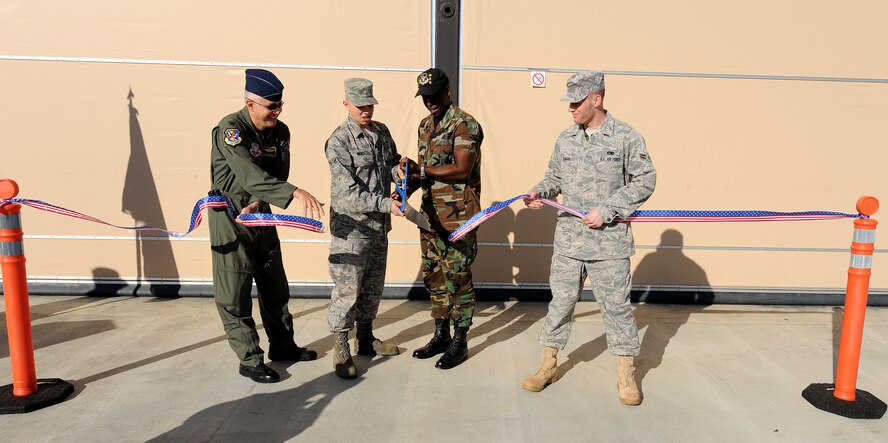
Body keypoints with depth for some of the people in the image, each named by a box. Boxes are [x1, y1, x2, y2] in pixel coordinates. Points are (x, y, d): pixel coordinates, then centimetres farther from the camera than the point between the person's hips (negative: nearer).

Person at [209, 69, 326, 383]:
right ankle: (250, 361, 12)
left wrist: (257, 204, -20)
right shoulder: (230, 129, -21)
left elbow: (278, 175, -2)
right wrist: (296, 193, -47)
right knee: (235, 295, 0)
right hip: (230, 218, -6)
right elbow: (250, 174, -35)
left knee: (275, 287, 14)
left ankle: (282, 347, 30)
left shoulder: (281, 132, -1)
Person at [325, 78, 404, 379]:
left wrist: (398, 170, -2)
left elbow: (392, 162, 22)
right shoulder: (338, 142, -15)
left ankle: (366, 339, 35)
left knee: (373, 286, 17)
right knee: (347, 289, -1)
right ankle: (340, 350, 15)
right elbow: (348, 193, -20)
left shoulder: (382, 132, 7)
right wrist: (386, 204, -27)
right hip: (351, 227, -7)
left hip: (379, 225, 7)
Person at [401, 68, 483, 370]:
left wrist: (421, 169, -16)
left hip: (458, 216, -8)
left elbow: (462, 170, -20)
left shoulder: (465, 125, -11)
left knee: (457, 278, 0)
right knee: (434, 276, 13)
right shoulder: (425, 125, 14)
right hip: (430, 214, 8)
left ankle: (459, 342, 14)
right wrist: (409, 184, -1)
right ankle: (441, 335, 27)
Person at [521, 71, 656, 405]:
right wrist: (539, 192, -5)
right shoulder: (566, 138, 9)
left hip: (609, 241, -3)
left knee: (616, 305, 6)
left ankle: (626, 373, 24)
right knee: (560, 301, 10)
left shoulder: (627, 137, -5)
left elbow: (645, 181, -5)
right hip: (568, 239, 4)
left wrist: (606, 211, -14)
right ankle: (548, 364, 25)